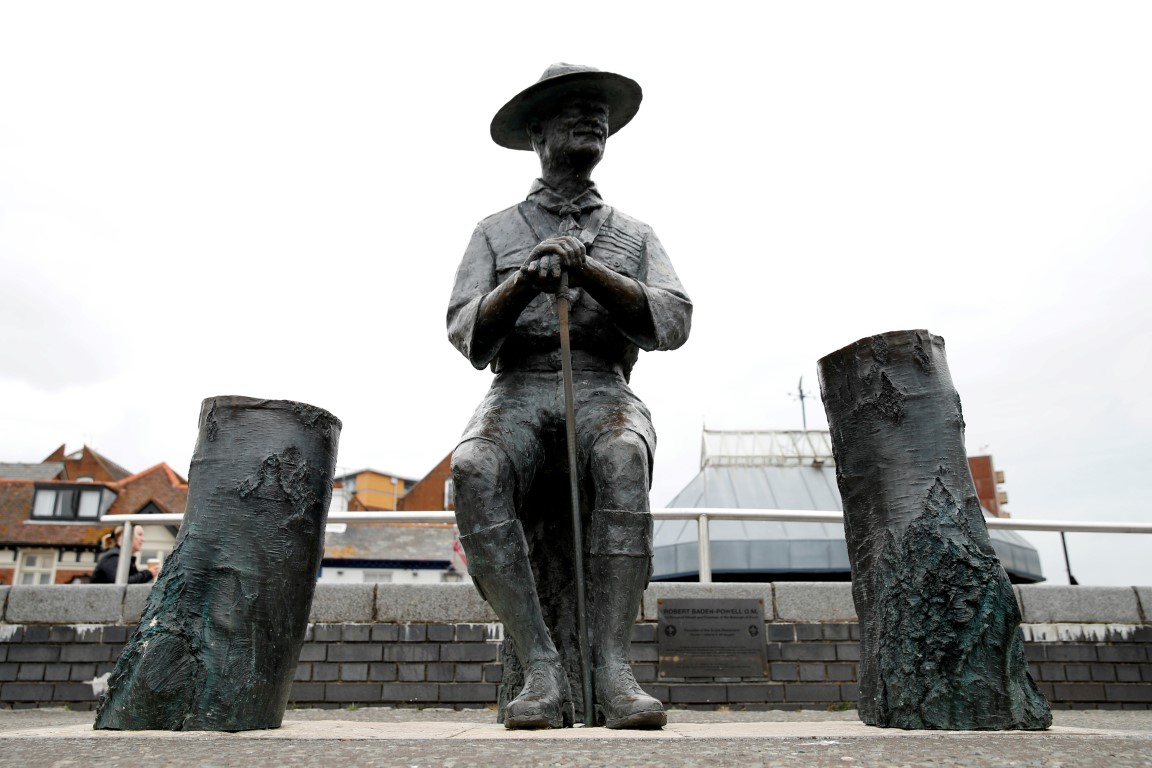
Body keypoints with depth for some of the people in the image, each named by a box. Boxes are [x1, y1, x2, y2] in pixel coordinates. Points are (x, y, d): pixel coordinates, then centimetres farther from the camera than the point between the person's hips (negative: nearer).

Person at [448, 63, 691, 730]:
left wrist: (589, 272, -14)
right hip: (518, 390, 0)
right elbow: (467, 334, 4)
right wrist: (524, 282, -16)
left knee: (622, 458, -37)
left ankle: (612, 665, -32)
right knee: (475, 470, -34)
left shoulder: (635, 235, 18)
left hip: (604, 390, 0)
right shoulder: (496, 231, 17)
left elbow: (672, 322, 0)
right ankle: (542, 671, -29)